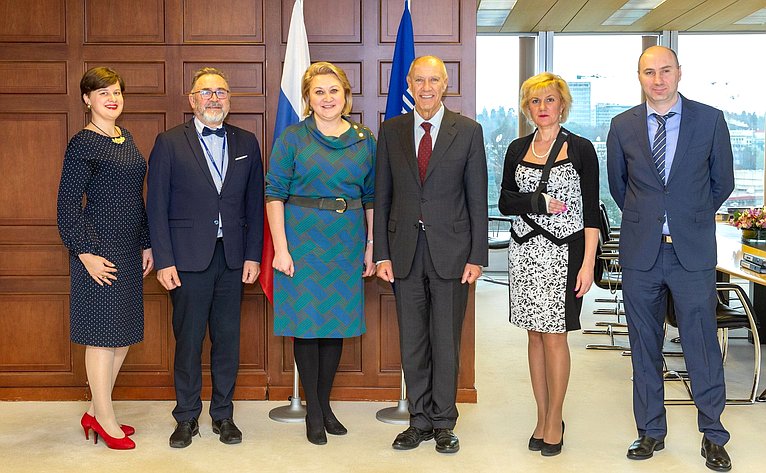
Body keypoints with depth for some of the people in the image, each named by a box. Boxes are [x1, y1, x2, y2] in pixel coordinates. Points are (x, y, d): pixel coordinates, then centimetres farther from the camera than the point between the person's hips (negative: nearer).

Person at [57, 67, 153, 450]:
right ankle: (105, 419, 14)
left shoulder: (125, 138, 13)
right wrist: (86, 253, -17)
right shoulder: (83, 144, -10)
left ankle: (95, 411, 26)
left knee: (124, 332, 12)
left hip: (129, 249, 8)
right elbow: (68, 204, -12)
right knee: (103, 333, 0)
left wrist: (146, 244, 15)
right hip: (99, 248, -8)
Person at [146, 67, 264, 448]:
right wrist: (163, 261, -9)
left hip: (232, 258, 3)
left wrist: (253, 255, 2)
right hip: (188, 259, -2)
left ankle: (223, 415, 23)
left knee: (227, 340, 8)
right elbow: (156, 207, -3)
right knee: (188, 341, 5)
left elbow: (254, 203, 9)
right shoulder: (169, 143, 0)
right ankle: (187, 417, 20)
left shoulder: (246, 143, 8)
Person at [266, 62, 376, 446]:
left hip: (347, 244, 3)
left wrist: (370, 247, 6)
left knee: (337, 322, 9)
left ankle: (325, 403, 25)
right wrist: (280, 248, -13)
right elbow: (274, 194, -6)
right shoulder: (293, 138, -2)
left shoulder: (365, 140, 8)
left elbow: (371, 197, 11)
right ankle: (313, 412, 15)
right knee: (307, 323, 2)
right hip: (303, 241, -3)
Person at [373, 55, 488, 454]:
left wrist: (477, 256, -5)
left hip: (450, 251, -2)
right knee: (411, 342, 9)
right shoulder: (390, 131, 6)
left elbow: (478, 198, 0)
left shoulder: (468, 131, 1)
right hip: (405, 249, 2)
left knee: (446, 341, 5)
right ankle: (419, 421, 22)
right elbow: (382, 196, 6)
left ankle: (443, 423, 19)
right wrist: (381, 253, 1)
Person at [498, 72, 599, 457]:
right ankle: (542, 417, 20)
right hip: (525, 250, 4)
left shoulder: (580, 149, -1)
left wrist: (588, 263, -10)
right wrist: (539, 202, -12)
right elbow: (505, 202, 7)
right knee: (535, 335, 9)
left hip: (564, 251, -3)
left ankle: (554, 420, 13)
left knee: (554, 336, -2)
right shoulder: (517, 150, 9)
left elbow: (591, 211, -4)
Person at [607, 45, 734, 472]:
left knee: (702, 345, 2)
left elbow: (723, 182, 9)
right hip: (640, 252, 2)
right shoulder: (623, 126, 4)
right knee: (645, 348, 10)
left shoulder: (710, 119, 0)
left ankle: (713, 436, 17)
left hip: (693, 251, -2)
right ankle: (651, 432, 23)